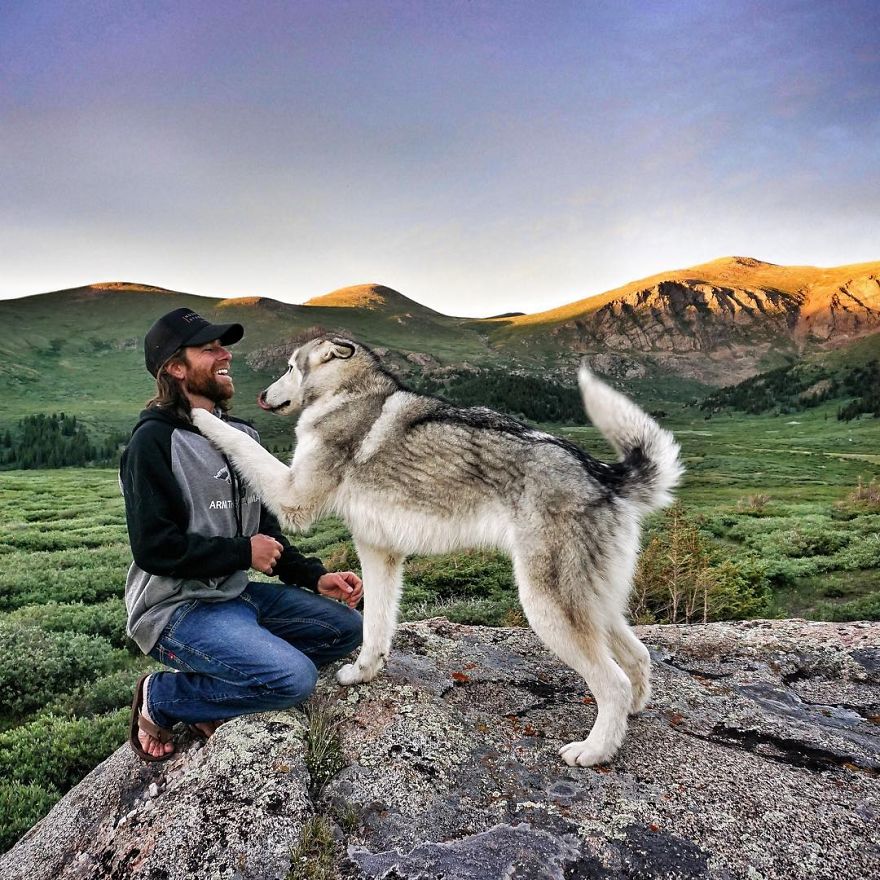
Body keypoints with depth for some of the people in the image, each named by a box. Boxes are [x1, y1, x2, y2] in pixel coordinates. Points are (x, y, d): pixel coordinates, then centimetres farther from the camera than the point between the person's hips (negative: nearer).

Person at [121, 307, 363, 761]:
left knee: (346, 627, 3)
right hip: (177, 608, -8)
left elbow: (263, 528, 15)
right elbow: (154, 547, -20)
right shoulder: (154, 441, -14)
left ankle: (212, 688, 5)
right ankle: (161, 698, 0)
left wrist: (315, 577, 2)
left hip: (236, 593, 8)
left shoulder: (241, 434, 10)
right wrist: (243, 552, -14)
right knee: (295, 677, -24)